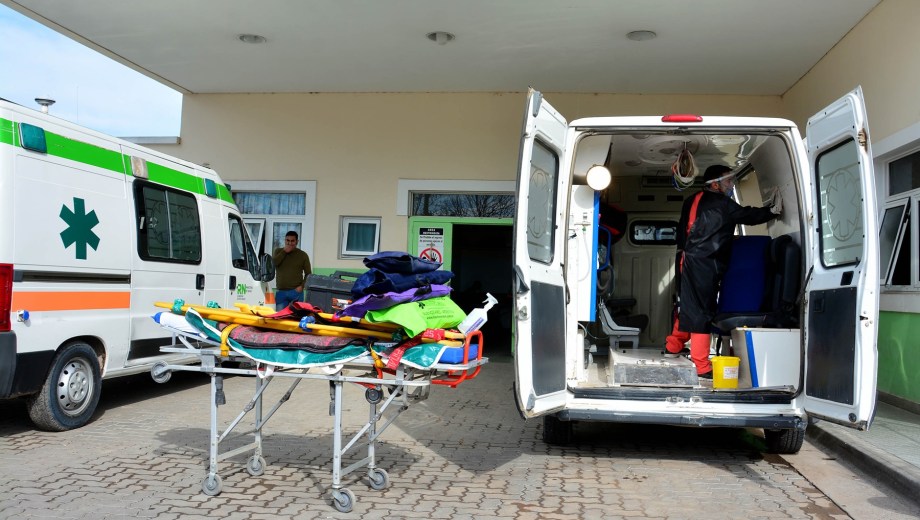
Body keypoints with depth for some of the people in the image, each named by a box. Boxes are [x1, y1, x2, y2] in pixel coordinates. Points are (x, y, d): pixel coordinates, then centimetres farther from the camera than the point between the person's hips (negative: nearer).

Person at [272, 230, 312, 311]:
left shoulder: (303, 255, 6)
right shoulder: (278, 251, 12)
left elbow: (308, 274, 7)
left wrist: (302, 286, -8)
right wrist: (284, 251, -5)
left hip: (296, 292, -2)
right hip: (280, 292, 2)